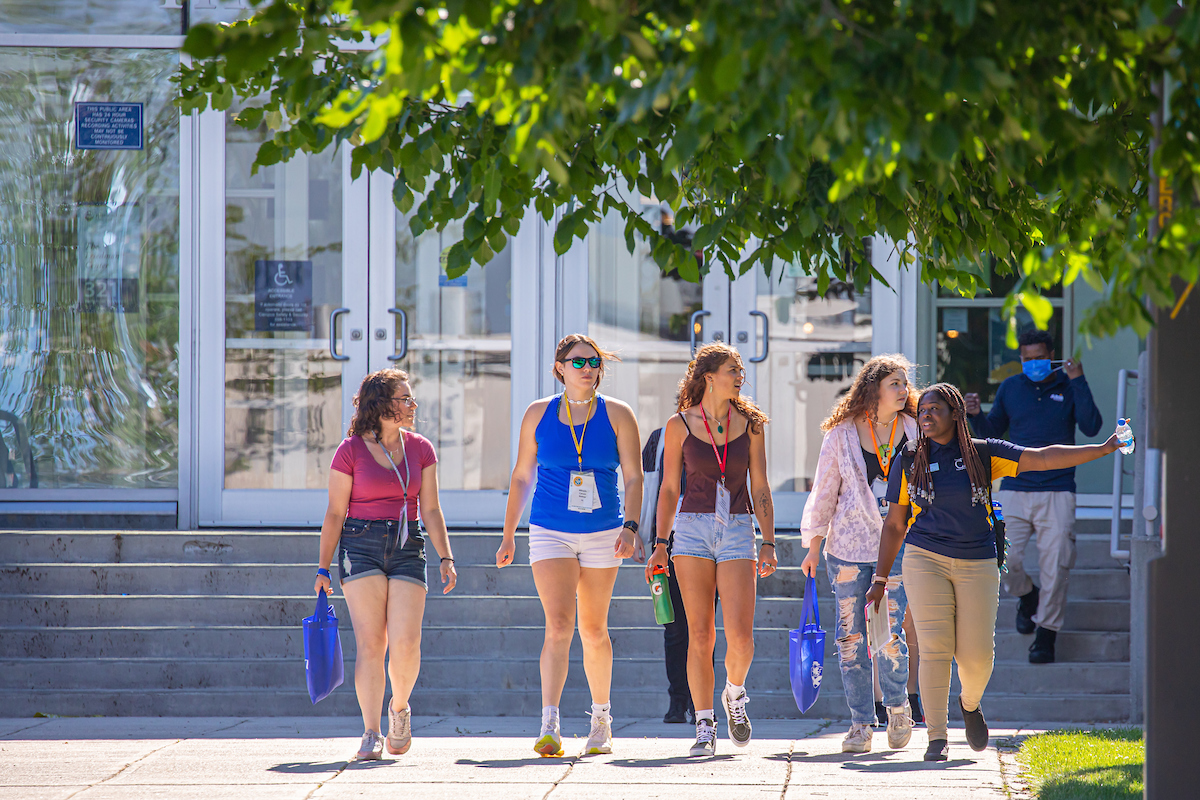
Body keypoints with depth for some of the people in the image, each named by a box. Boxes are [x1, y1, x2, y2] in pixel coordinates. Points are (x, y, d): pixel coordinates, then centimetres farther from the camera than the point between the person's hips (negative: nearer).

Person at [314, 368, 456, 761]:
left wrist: (446, 557, -2)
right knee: (370, 642, -9)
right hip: (361, 548, -2)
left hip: (407, 550, 2)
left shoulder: (420, 449, 10)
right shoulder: (350, 451, 0)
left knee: (406, 644, -10)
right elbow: (334, 513, 2)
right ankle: (371, 735, -5)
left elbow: (431, 510, 9)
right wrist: (323, 568, -1)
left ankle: (400, 707, 20)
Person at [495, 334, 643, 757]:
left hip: (602, 534, 1)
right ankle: (550, 725, -22)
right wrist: (508, 534, 11)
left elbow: (634, 476, -2)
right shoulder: (538, 414, 5)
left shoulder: (617, 415, 2)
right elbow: (521, 476, 12)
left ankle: (601, 719, 26)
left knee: (594, 630, 9)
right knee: (559, 625, -16)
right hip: (550, 532, -1)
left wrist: (630, 526, -16)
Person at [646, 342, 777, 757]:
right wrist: (660, 544, 3)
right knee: (700, 636, -4)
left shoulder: (750, 424, 7)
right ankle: (704, 727, 4)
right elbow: (669, 488, 8)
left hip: (738, 532, 1)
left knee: (740, 635, -11)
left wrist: (768, 543, 1)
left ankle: (734, 693, 20)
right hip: (693, 529, -1)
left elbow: (760, 489, 8)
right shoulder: (680, 426, 3)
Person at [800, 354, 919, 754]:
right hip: (848, 546, 0)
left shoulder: (914, 433, 5)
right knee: (852, 637, 0)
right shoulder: (842, 435, 1)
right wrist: (813, 547, 4)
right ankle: (861, 723, 9)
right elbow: (824, 492, 6)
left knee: (890, 634, -8)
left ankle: (898, 706, 17)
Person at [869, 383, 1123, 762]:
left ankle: (970, 703, 32)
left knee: (977, 653, -3)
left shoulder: (983, 454, 4)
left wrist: (1104, 448, -11)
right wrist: (880, 578, 9)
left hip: (978, 564, 0)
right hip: (926, 560, 0)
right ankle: (936, 738, -2)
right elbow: (894, 524, 11)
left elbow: (1043, 459, -3)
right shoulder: (910, 461, 6)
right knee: (935, 648, -10)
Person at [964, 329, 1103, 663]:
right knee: (1004, 560, -10)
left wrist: (1079, 382, -15)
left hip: (1057, 492, -2)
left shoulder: (1069, 388, 3)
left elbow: (1092, 427, -10)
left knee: (1055, 567, -6)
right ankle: (1027, 597, 22)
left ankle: (1046, 636, 6)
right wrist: (976, 416, -3)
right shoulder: (1010, 388, 9)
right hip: (1014, 490, 2)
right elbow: (992, 432, 18)